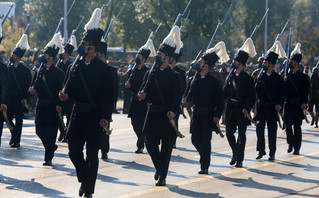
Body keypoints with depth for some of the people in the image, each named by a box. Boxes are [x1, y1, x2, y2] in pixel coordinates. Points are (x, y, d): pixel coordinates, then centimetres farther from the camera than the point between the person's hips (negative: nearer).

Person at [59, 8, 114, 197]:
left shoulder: (104, 69, -5)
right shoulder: (76, 66, 8)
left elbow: (109, 97, -8)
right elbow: (69, 88, 12)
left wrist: (105, 118, -17)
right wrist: (65, 94, -12)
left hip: (95, 117, -4)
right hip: (78, 114, 4)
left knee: (92, 154, 0)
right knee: (74, 150, 1)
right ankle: (84, 179, 26)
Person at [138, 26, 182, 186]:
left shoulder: (174, 76, -2)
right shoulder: (150, 73, 11)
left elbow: (177, 97, -9)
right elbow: (144, 91, 12)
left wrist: (173, 111, -24)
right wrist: (142, 95, -12)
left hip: (167, 116, -4)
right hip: (152, 113, 4)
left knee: (166, 147, 1)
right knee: (151, 144, 1)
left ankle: (162, 177, 10)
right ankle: (159, 167, 27)